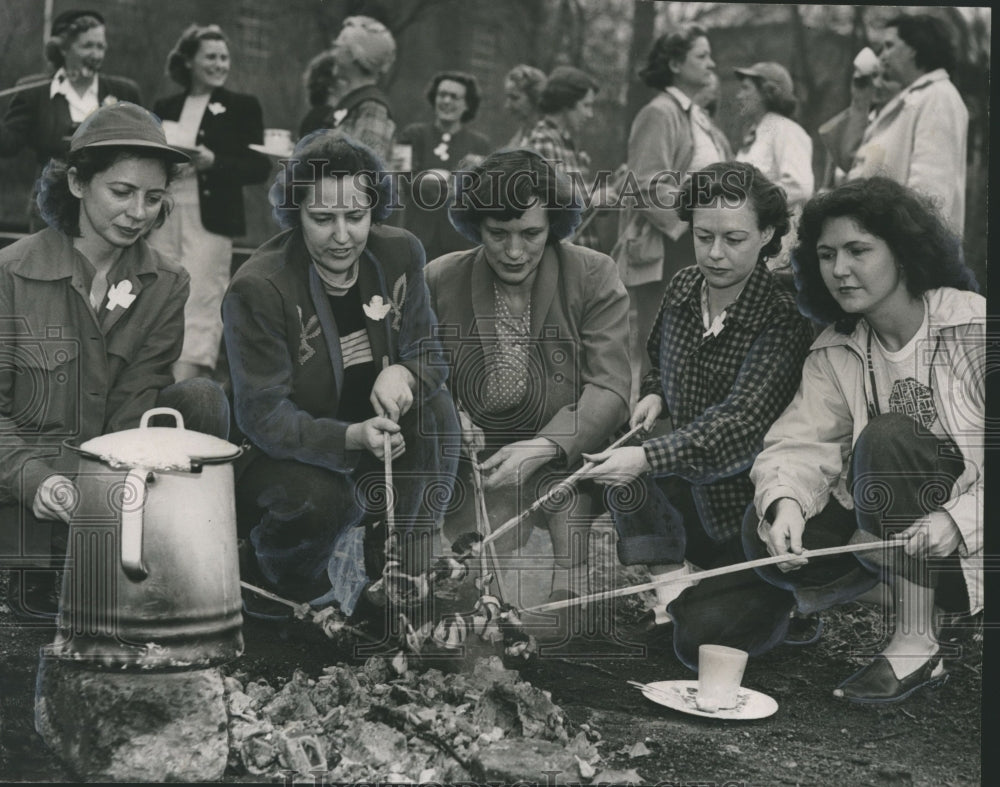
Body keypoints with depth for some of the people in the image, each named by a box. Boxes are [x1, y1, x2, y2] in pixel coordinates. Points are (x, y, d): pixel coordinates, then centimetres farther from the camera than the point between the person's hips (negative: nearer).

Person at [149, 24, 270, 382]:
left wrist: (215, 162, -15)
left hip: (210, 220, -4)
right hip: (163, 218, 4)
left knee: (198, 303, -11)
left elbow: (259, 168, -1)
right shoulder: (164, 108, 14)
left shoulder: (243, 107, 4)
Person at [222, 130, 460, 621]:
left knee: (433, 408, -22)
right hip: (282, 455, -5)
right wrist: (352, 437, -40)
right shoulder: (256, 290, -21)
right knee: (319, 497, -36)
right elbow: (262, 415, -22)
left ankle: (405, 569, -6)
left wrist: (402, 373, -24)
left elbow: (427, 352, 3)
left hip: (376, 443, 5)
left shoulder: (399, 255, -5)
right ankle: (268, 580, 1)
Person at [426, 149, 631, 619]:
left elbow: (609, 390, -8)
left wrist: (542, 448, -24)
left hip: (571, 457, 0)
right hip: (477, 473, 1)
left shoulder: (594, 277, -2)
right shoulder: (440, 281, 4)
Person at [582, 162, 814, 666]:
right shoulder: (682, 290, -1)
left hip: (751, 510, -6)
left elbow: (739, 422, -32)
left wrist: (647, 458, -43)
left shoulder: (782, 321, -21)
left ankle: (776, 597, 13)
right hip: (691, 494, 6)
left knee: (701, 643, -15)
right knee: (624, 462, -24)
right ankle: (671, 584, -13)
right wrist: (654, 395, -4)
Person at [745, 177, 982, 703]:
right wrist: (784, 502, -31)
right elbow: (801, 443, -9)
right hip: (883, 527, 4)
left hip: (968, 538, -4)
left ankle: (917, 646, -23)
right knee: (765, 533, -20)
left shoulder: (974, 328, -13)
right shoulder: (834, 352, 2)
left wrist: (959, 519, -32)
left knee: (887, 438, -29)